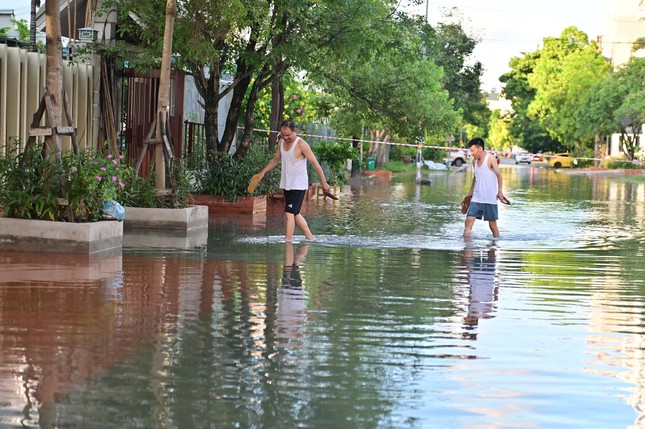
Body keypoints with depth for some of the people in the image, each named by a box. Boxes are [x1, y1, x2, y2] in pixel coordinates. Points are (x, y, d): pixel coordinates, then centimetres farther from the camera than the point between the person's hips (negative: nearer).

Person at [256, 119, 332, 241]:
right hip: (287, 184, 8)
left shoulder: (301, 144, -16)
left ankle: (288, 241, -15)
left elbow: (315, 163, -14)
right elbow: (276, 160, 21)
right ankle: (310, 237, 26)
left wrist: (324, 183, -14)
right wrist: (263, 172, 9)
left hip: (298, 185, -8)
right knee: (295, 214, 15)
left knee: (289, 213, -15)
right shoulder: (281, 142, 6)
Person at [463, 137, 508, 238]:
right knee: (469, 221, -8)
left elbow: (499, 175, -8)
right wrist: (471, 191, 21)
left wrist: (500, 191, -16)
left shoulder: (490, 159, -8)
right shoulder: (475, 161, 10)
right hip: (476, 198, 5)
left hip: (490, 199, -5)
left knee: (492, 224, 3)